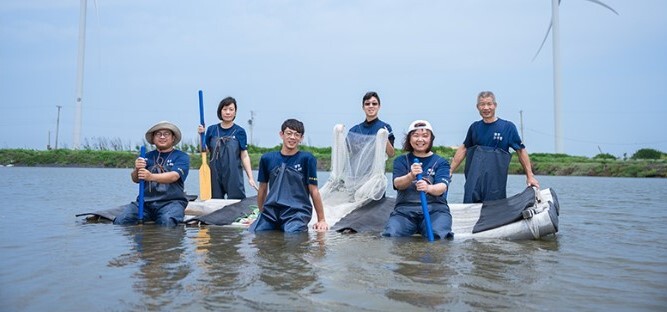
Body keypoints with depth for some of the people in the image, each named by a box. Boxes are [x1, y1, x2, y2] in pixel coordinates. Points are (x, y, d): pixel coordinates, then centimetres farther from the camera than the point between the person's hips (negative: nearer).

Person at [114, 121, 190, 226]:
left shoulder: (181, 157, 6)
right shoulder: (148, 156, 16)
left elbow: (174, 176, -13)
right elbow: (135, 179, 4)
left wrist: (151, 177, -30)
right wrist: (137, 170, -20)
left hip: (171, 201, -3)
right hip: (145, 201, 3)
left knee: (167, 221, -35)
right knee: (121, 220, -19)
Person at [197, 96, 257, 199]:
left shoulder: (239, 131, 1)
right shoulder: (212, 130, 7)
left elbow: (244, 156, 0)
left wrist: (250, 177, -7)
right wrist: (201, 135, -6)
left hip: (234, 176, -2)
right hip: (215, 175, 2)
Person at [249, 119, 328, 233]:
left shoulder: (306, 158, 0)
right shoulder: (267, 158, 10)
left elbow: (314, 191, 1)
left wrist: (321, 220, 1)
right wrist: (261, 214, 25)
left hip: (297, 211, -2)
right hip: (271, 211, 2)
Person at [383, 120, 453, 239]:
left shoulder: (441, 162, 10)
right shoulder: (401, 161, 13)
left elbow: (442, 187, -9)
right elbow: (398, 184, -6)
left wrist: (428, 188, -34)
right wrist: (411, 176, -30)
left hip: (435, 208, 0)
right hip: (405, 209, 1)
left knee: (438, 235, -31)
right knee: (390, 235, -28)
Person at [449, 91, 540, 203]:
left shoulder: (508, 127, 0)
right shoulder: (474, 127, 9)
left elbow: (521, 151, 4)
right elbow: (463, 149, 16)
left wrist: (530, 176, 1)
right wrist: (449, 171, 12)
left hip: (496, 182, -2)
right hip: (473, 182, 3)